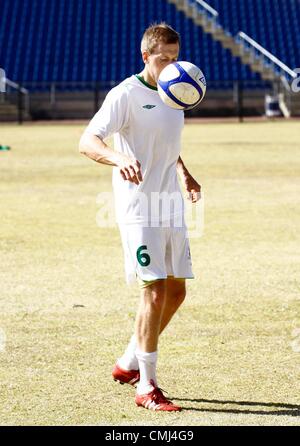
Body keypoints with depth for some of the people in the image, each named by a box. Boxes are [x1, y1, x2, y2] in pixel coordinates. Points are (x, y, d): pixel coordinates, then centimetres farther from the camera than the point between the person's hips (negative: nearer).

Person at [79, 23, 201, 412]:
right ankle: (147, 387, -6)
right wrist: (119, 158, -40)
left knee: (176, 291, 9)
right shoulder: (126, 94, -11)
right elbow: (87, 142, -21)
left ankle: (129, 364, 25)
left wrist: (184, 173, 20)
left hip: (170, 204, 8)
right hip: (138, 204, -8)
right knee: (155, 290, -13)